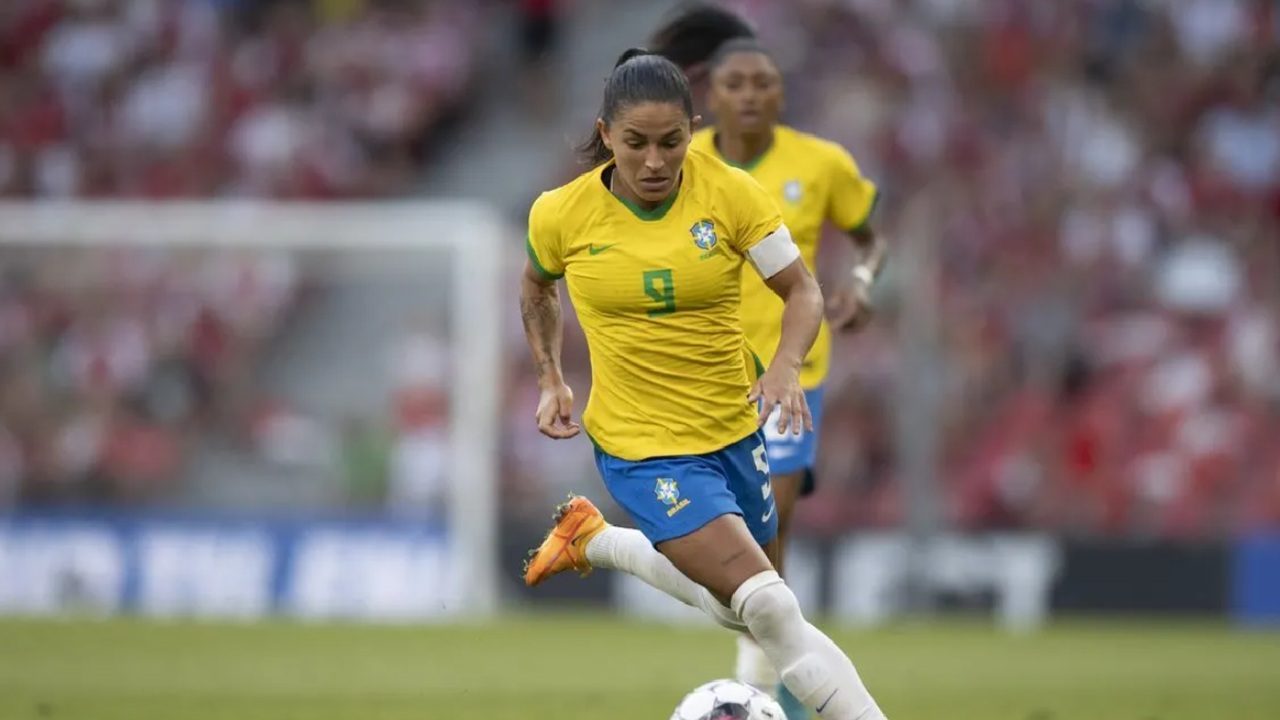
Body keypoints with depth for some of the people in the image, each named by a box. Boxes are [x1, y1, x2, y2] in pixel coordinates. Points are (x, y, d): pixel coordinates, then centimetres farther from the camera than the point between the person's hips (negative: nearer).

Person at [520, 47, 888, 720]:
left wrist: (785, 366, -27)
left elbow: (803, 291, -9)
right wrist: (550, 380, 5)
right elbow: (536, 286, 12)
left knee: (732, 605, 22)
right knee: (769, 608, -19)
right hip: (642, 446, -4)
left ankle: (592, 538, 38)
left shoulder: (729, 192, -12)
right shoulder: (561, 215, -11)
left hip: (733, 430, 4)